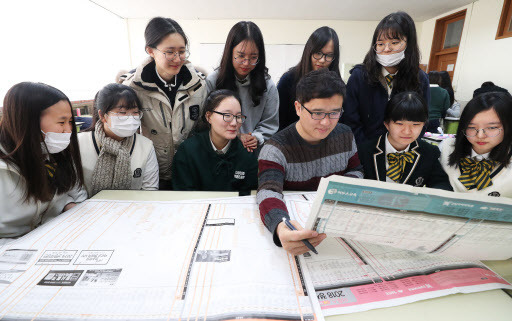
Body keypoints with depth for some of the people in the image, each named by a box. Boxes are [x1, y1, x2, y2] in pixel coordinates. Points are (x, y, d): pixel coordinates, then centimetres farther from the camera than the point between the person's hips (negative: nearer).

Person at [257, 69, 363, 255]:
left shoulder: (345, 135, 3)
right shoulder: (276, 148, -17)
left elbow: (357, 171, 17)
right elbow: (268, 193, -31)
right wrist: (280, 227, -54)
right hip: (294, 222, -3)